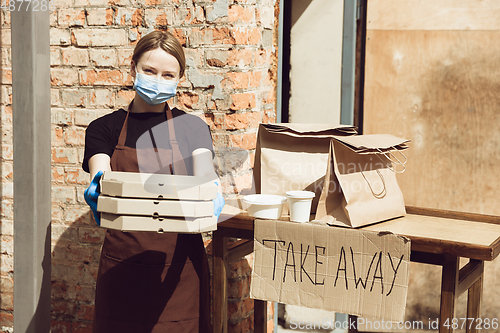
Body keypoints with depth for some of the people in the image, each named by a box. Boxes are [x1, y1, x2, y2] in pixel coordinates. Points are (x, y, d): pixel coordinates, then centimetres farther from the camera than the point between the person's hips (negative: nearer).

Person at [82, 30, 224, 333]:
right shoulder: (105, 128, 7)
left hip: (178, 264, 0)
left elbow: (205, 171, -11)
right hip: (122, 264, 0)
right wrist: (98, 187, -36)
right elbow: (100, 173, -11)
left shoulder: (192, 127, 7)